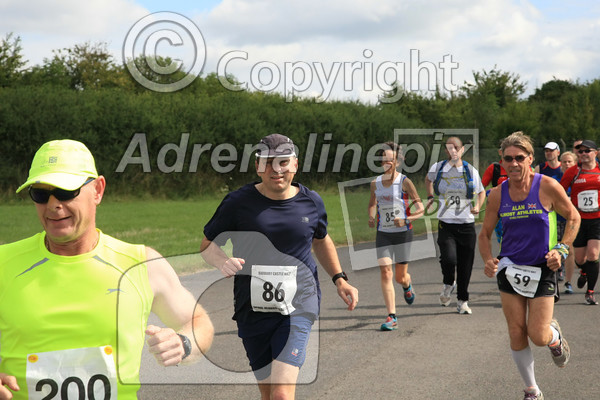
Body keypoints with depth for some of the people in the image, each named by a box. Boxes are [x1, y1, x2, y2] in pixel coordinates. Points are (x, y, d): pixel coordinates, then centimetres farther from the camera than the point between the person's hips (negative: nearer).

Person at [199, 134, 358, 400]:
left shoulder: (311, 202, 5)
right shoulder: (238, 202, -3)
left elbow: (321, 240, 25)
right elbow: (208, 245, 4)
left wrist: (339, 279, 14)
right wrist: (223, 262, -18)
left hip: (298, 307, -1)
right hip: (253, 309, 1)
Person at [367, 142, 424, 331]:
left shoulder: (404, 182, -8)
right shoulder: (375, 183, 4)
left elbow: (420, 209, -7)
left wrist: (406, 220, -22)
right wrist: (371, 218, 1)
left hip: (402, 233, -3)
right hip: (383, 234, 3)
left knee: (400, 277, 5)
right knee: (386, 274, -10)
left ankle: (407, 285, 44)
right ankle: (392, 317, -8)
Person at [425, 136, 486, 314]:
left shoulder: (471, 171, 1)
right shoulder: (438, 168, 1)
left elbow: (481, 192, 15)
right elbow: (428, 179, 25)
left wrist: (478, 206, -3)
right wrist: (430, 196, 13)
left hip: (467, 225, 1)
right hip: (446, 224, -1)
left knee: (465, 265, 4)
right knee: (449, 259, -22)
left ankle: (462, 301, 23)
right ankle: (448, 284, 11)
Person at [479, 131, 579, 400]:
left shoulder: (548, 187, -11)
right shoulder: (497, 195, -2)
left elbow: (573, 217, 2)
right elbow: (485, 234, 8)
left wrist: (561, 249, -10)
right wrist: (488, 261, -10)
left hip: (542, 270, -3)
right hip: (509, 268, 3)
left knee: (538, 337, -6)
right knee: (517, 334, 3)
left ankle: (555, 336, 33)